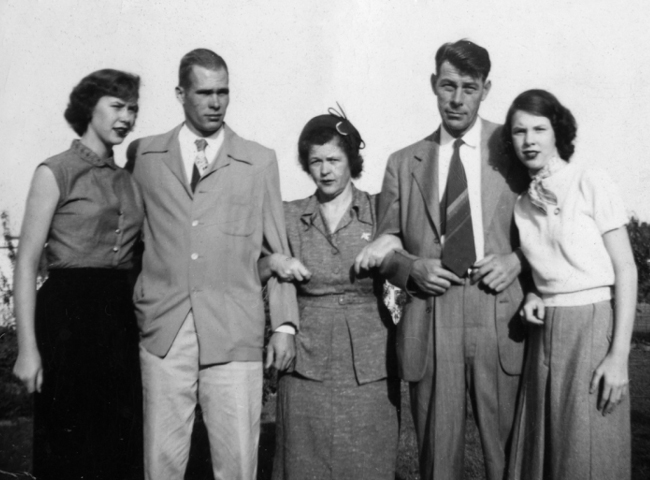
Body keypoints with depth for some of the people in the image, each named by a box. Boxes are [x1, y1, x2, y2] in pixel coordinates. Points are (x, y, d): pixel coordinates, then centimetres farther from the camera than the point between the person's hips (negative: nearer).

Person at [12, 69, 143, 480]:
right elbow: (27, 263, -7)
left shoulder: (128, 180, 14)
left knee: (121, 445, 9)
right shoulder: (56, 172, -3)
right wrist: (28, 347, -14)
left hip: (119, 316, 6)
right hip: (69, 313, -5)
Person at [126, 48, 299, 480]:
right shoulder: (143, 154, 11)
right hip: (163, 331, 1)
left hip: (235, 334, 0)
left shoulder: (260, 161, 9)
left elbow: (277, 249, 9)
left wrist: (285, 324, 2)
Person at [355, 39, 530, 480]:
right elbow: (383, 244, 15)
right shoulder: (403, 163, 11)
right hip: (429, 320, 1)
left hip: (501, 316, -1)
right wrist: (411, 267, -5)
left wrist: (516, 261, -7)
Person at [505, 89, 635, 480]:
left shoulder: (591, 184, -7)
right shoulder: (523, 204, 9)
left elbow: (626, 271, -8)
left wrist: (619, 355, -14)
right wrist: (533, 296, -2)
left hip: (591, 325, -5)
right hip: (545, 331, 5)